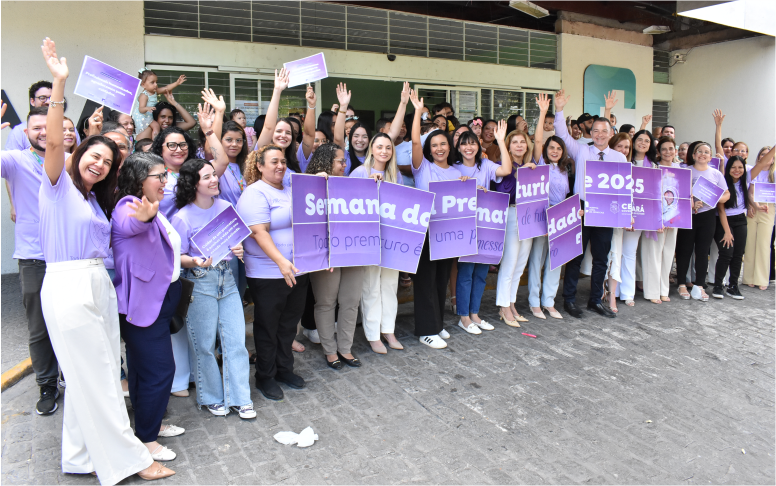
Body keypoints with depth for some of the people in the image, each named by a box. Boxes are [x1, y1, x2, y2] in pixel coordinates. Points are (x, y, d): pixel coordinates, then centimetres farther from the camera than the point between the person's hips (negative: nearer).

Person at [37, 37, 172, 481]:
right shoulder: (59, 184, -2)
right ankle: (127, 458, 8)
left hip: (99, 285, 8)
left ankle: (84, 456, 26)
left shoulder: (97, 199, 19)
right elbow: (53, 141, -18)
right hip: (68, 286, -8)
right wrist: (59, 85, -25)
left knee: (97, 375, 13)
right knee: (95, 377, -1)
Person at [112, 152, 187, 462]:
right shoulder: (127, 207, -18)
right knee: (159, 368, -5)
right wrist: (144, 217, -66)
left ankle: (151, 423, 34)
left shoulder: (154, 211, 15)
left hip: (158, 300, 10)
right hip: (142, 303, -10)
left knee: (147, 366, 20)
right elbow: (130, 224, -45)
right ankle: (145, 439, 10)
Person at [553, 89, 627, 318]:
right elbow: (563, 134, -4)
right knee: (575, 256, 3)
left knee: (601, 258, 10)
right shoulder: (581, 151, 4)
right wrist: (559, 111, -16)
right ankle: (569, 299, 15)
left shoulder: (620, 157, 9)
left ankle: (596, 300, 23)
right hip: (581, 209, -3)